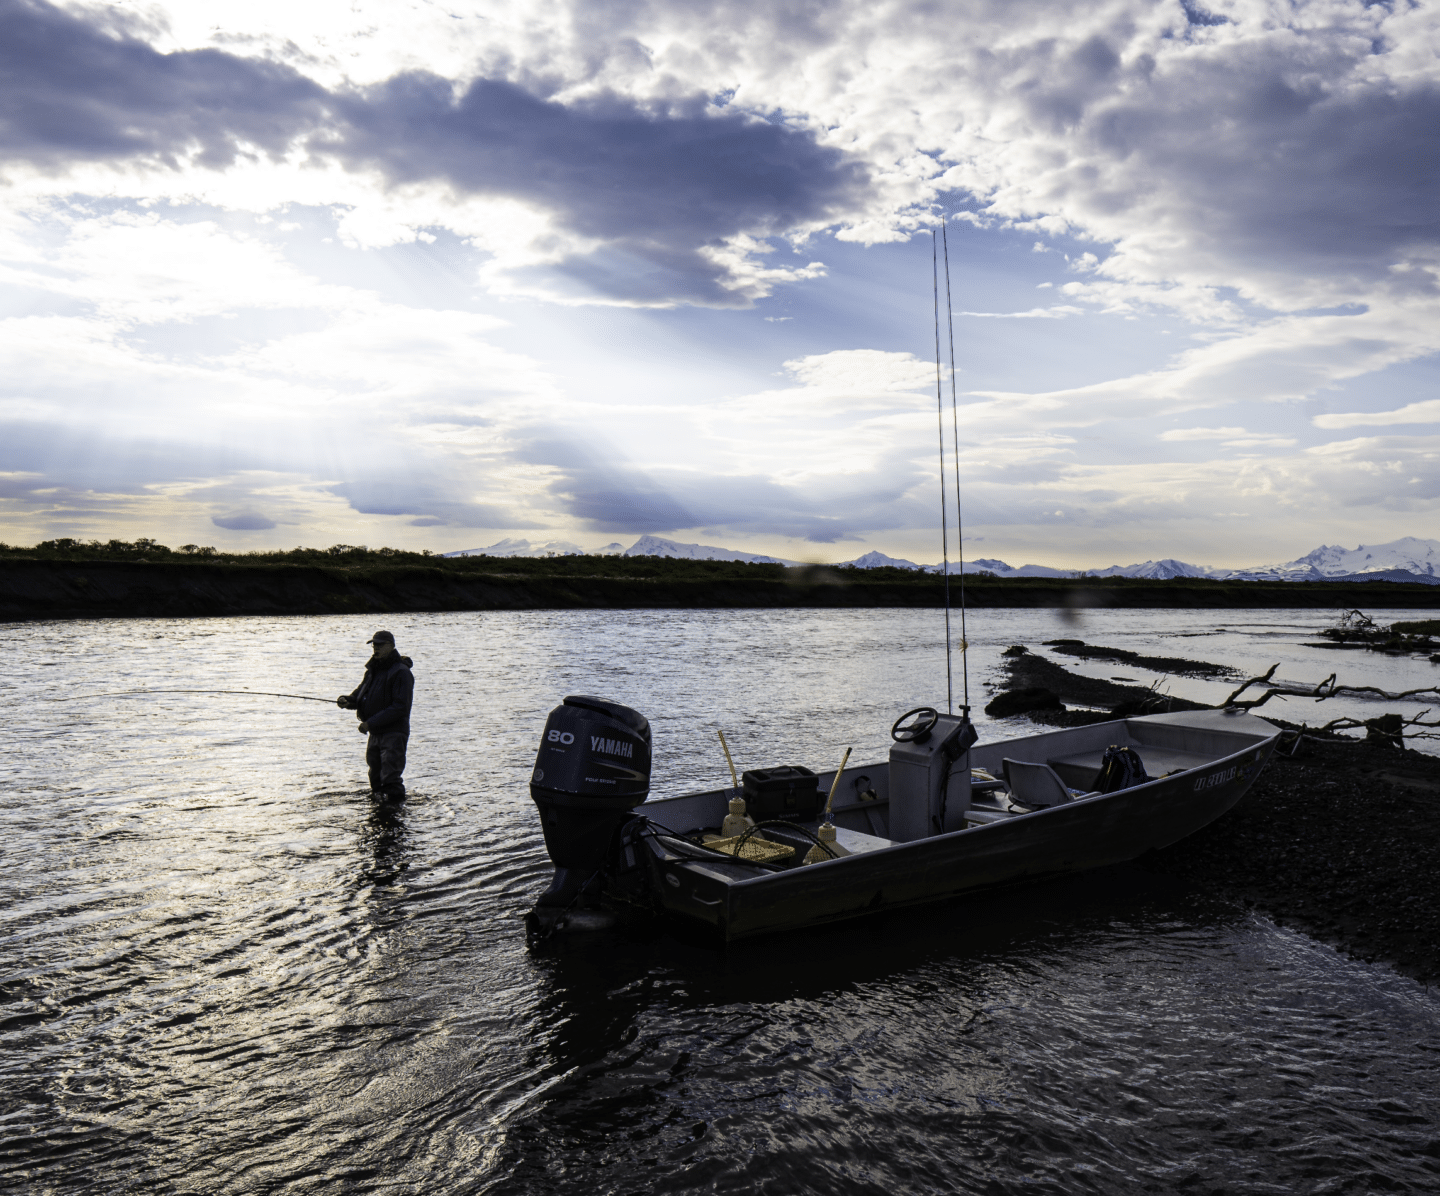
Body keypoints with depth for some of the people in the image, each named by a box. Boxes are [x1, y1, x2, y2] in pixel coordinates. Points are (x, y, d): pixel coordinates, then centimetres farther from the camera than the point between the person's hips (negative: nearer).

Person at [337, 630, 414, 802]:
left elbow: (399, 707, -20)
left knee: (391, 779, -11)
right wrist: (347, 701, -7)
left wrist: (371, 723, -21)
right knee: (375, 773, 17)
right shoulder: (373, 670, 14)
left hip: (393, 732, -9)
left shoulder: (401, 672, -14)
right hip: (375, 733, 9)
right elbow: (360, 695, 17)